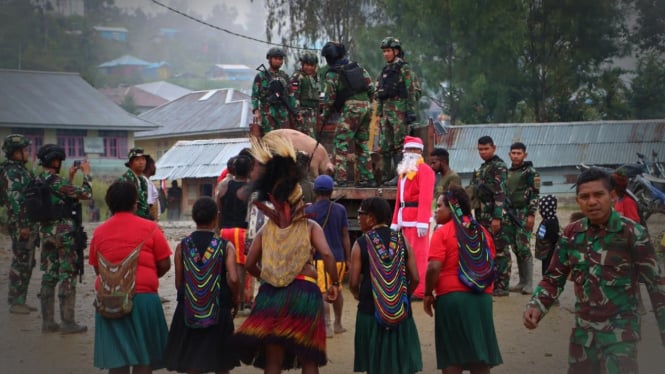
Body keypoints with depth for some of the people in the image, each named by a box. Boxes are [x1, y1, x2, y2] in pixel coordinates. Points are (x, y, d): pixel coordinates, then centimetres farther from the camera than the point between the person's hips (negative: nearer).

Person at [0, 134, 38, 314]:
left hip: (29, 225, 10)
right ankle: (15, 302, 0)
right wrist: (22, 225, -22)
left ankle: (20, 300, 19)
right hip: (21, 225, -10)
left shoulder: (22, 170, 16)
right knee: (20, 264, -5)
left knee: (27, 264, 13)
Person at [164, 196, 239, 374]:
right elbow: (233, 279, -17)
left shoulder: (182, 246, -2)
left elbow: (179, 283, -2)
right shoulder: (226, 246, -7)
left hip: (188, 313, 1)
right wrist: (235, 301, 0)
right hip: (219, 312, -1)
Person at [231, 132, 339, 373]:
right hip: (304, 292, -2)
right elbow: (326, 255, -13)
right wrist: (334, 284, -3)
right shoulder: (310, 227, 1)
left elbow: (249, 264, 7)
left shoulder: (266, 230, 8)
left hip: (271, 294, 2)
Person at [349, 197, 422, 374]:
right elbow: (415, 279, -1)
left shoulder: (361, 244, -6)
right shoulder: (402, 241, 2)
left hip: (370, 311, -2)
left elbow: (353, 282, -8)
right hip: (400, 312, 2)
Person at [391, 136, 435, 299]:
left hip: (417, 218, -9)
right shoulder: (404, 170, 20)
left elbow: (426, 198, -17)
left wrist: (423, 222, -24)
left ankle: (420, 291, -7)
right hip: (405, 219, 9)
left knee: (419, 254, -8)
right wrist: (395, 221, 16)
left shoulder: (424, 170, -8)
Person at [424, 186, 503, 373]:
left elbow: (434, 268, -15)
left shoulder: (443, 233, -6)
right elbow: (491, 265, 17)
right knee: (480, 357, 8)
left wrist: (428, 294, -2)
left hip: (452, 297, -5)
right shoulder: (483, 232, 12)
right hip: (482, 297, 5)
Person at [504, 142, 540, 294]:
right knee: (515, 248, 7)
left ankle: (528, 284, -6)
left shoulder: (530, 172, -4)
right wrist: (503, 215, 17)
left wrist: (531, 215, -18)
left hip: (524, 214, -7)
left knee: (523, 248, -10)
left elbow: (535, 194, -11)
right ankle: (522, 282, 14)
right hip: (510, 215, 7)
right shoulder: (508, 172, 16)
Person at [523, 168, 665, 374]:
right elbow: (554, 277, 8)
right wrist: (536, 305, -11)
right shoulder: (571, 233, 1)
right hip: (583, 328, 5)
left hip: (620, 329, -5)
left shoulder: (632, 233, -12)